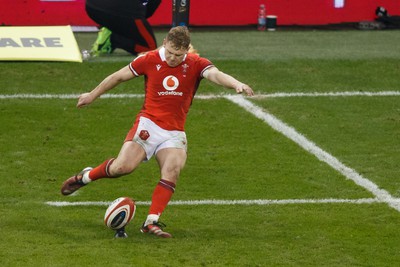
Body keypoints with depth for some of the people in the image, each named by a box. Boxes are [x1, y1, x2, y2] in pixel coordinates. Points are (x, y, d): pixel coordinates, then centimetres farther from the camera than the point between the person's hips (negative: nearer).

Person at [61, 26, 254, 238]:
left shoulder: (195, 64, -3)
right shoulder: (149, 60, -2)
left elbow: (216, 75, -23)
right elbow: (119, 77, 11)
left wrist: (236, 84, -45)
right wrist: (93, 95, 22)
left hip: (175, 132, 1)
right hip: (149, 124, -1)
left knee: (172, 171, -22)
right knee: (123, 166, -18)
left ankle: (151, 222, -18)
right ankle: (85, 177, 9)